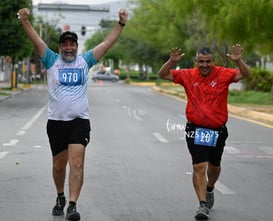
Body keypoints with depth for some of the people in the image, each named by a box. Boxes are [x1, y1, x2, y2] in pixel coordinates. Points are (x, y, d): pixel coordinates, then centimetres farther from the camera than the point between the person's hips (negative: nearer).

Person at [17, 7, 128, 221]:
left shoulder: (85, 60, 8)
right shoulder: (52, 61, 6)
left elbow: (108, 42, 7)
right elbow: (37, 41, -6)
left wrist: (121, 23, 1)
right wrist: (25, 21, -19)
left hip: (80, 121, -1)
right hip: (56, 121, 1)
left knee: (77, 163, -15)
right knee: (59, 165, 12)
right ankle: (60, 197, 36)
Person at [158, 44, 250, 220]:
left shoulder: (223, 74, -5)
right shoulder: (189, 75, -1)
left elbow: (246, 75, -15)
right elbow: (163, 74, 1)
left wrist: (238, 61, -33)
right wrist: (172, 61, -18)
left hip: (218, 130, 1)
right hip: (195, 130, -1)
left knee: (214, 166, 19)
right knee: (199, 166, -11)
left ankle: (209, 189, 49)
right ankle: (202, 204, -5)